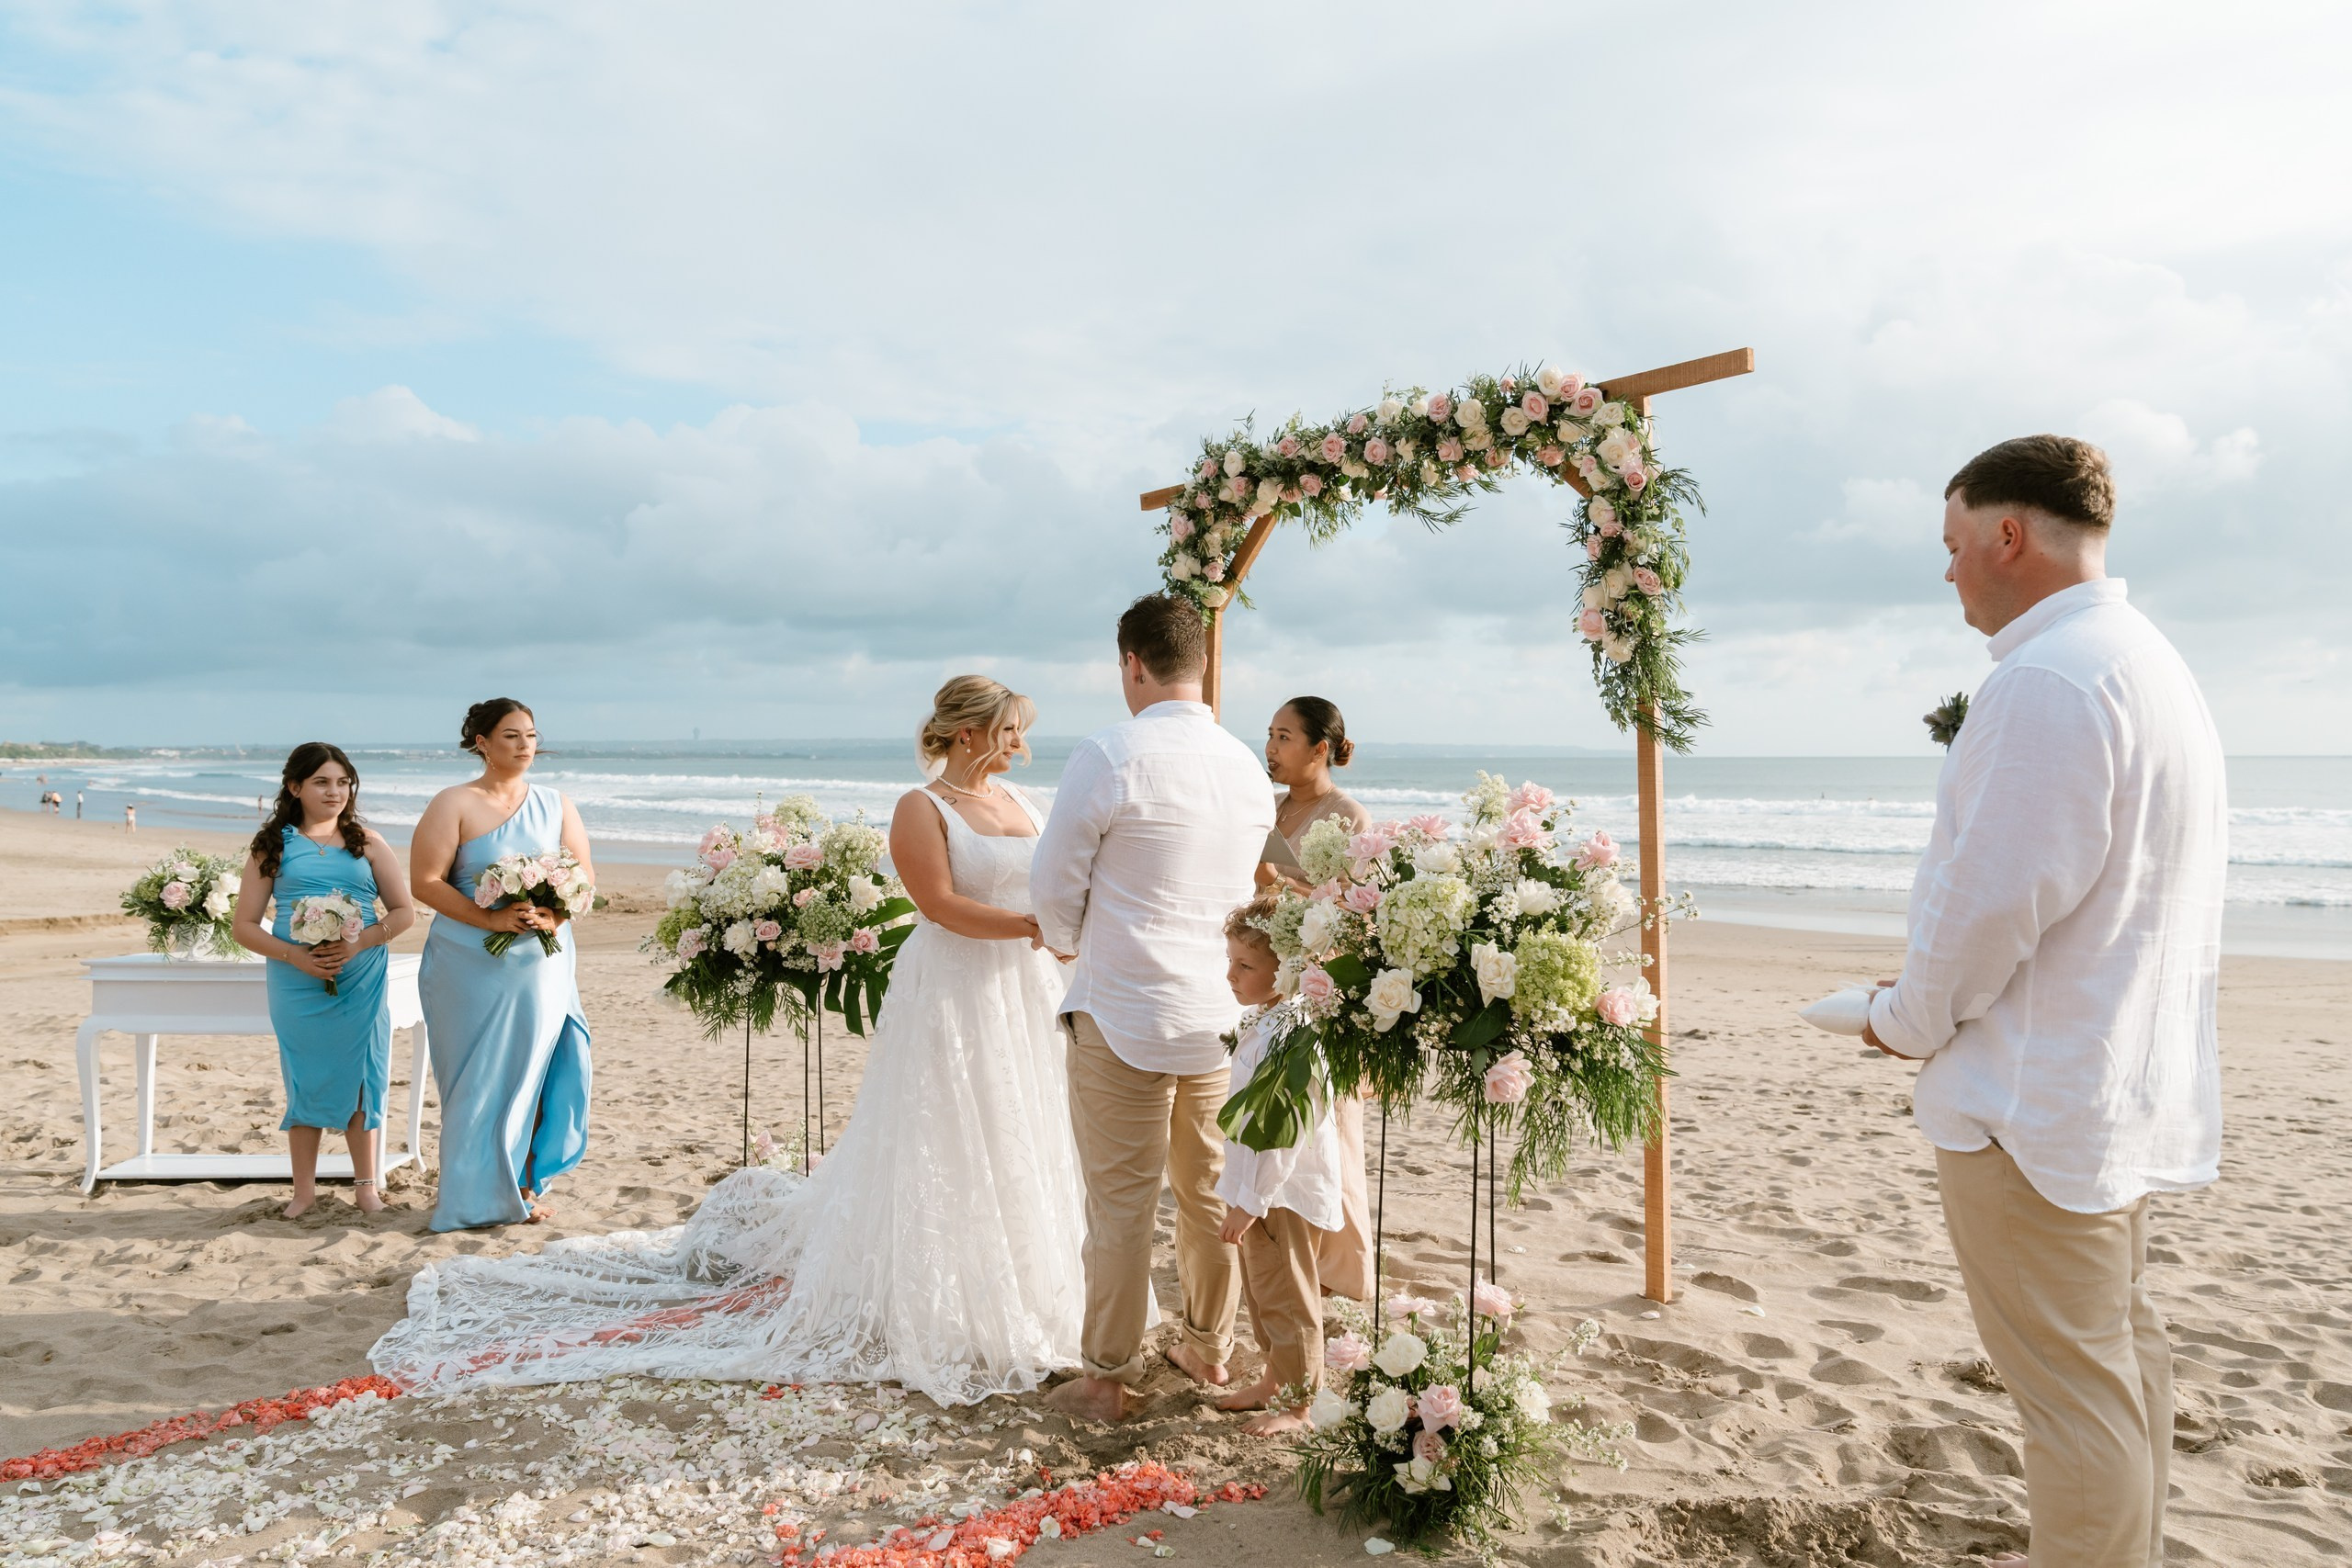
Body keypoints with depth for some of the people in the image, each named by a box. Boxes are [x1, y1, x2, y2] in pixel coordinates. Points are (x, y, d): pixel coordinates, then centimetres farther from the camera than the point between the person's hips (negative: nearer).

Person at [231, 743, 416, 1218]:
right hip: (296, 982, 0)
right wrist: (294, 955, -12)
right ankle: (304, 1189, 18)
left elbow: (404, 911, 6)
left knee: (360, 1079, 3)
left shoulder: (367, 842, 7)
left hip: (362, 980, 0)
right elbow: (245, 926, 4)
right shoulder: (272, 846, 6)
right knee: (305, 1081, 6)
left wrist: (359, 944, -11)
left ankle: (365, 1184, 15)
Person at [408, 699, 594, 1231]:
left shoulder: (555, 804, 8)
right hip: (470, 965, -3)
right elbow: (424, 882, -8)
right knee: (475, 1078, 2)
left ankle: (525, 1185, 18)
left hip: (542, 962, 3)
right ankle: (472, 1193, 14)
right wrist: (490, 918, -19)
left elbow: (586, 875, 7)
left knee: (531, 1072, 6)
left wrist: (554, 915, -13)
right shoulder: (454, 804, -2)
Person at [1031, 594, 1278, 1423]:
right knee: (1211, 1190, 18)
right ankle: (1208, 1345, 35)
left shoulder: (1109, 754, -14)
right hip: (1223, 1013, 6)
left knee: (1121, 1204, 5)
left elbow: (1057, 886, -7)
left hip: (1125, 1015, -5)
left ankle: (1106, 1378, 17)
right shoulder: (1249, 766, 4)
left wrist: (1069, 946, 14)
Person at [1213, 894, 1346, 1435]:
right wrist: (1240, 1192, 20)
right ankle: (1273, 1379, 39)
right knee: (1260, 1291, 22)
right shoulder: (1258, 1023, 7)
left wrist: (1250, 1200, -23)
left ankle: (1297, 1403, 20)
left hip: (1284, 1193, -10)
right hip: (1258, 1189, 10)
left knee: (1285, 1299, 5)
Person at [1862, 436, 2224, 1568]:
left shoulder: (2045, 681, -21)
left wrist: (1911, 1021, -7)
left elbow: (1994, 899, -23)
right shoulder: (2153, 664, 12)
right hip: (2130, 1076, 11)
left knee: (2073, 1383, -1)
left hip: (2036, 1094, -11)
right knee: (2123, 1339, 22)